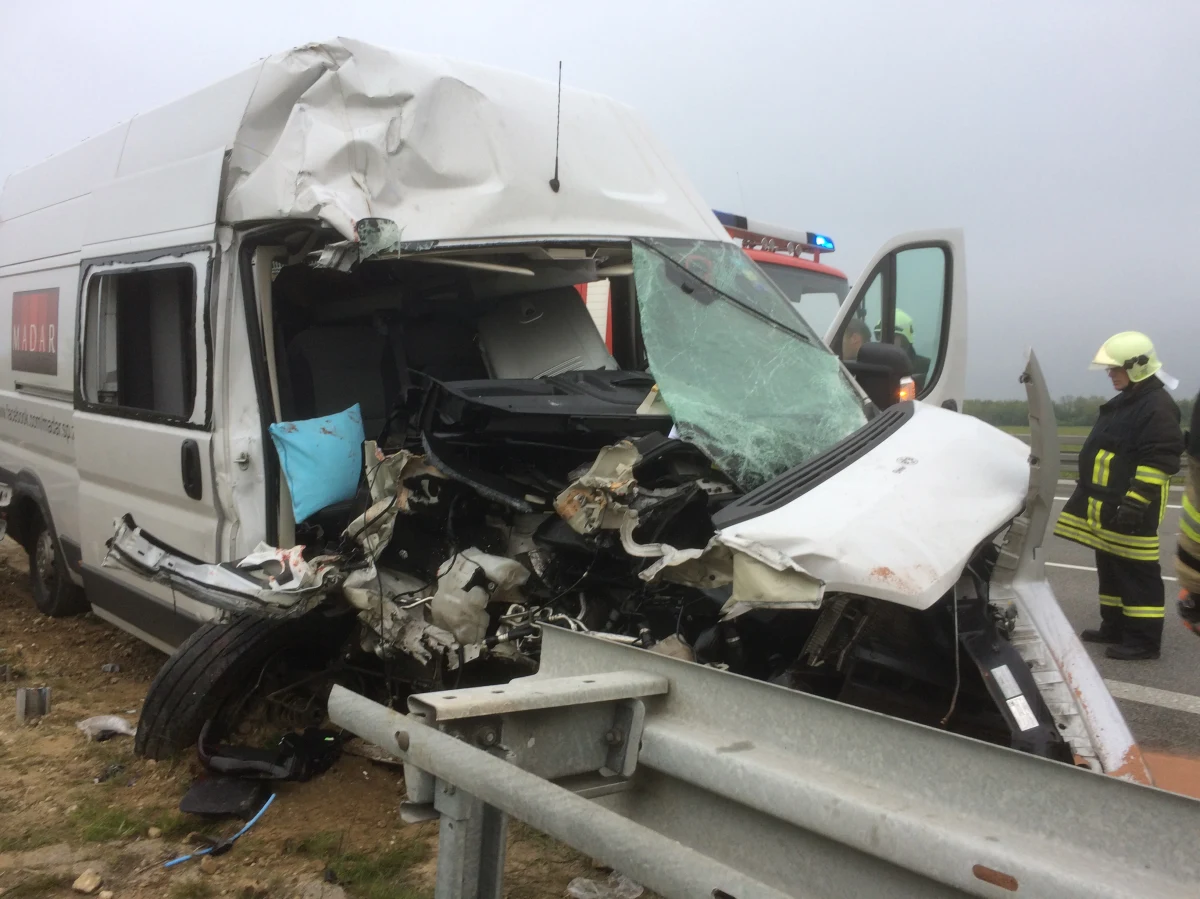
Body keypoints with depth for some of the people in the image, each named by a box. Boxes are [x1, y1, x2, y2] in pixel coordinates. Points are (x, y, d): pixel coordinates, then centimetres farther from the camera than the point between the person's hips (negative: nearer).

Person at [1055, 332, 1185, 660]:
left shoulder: (1158, 407, -14)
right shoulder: (1123, 403, 17)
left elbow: (1158, 462, -21)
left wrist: (1135, 503, -25)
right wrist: (1088, 496, 25)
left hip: (1130, 511, -10)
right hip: (1105, 507, 10)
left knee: (1136, 574, -5)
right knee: (1110, 568, 16)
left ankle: (1144, 639, 1)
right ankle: (1115, 627, 27)